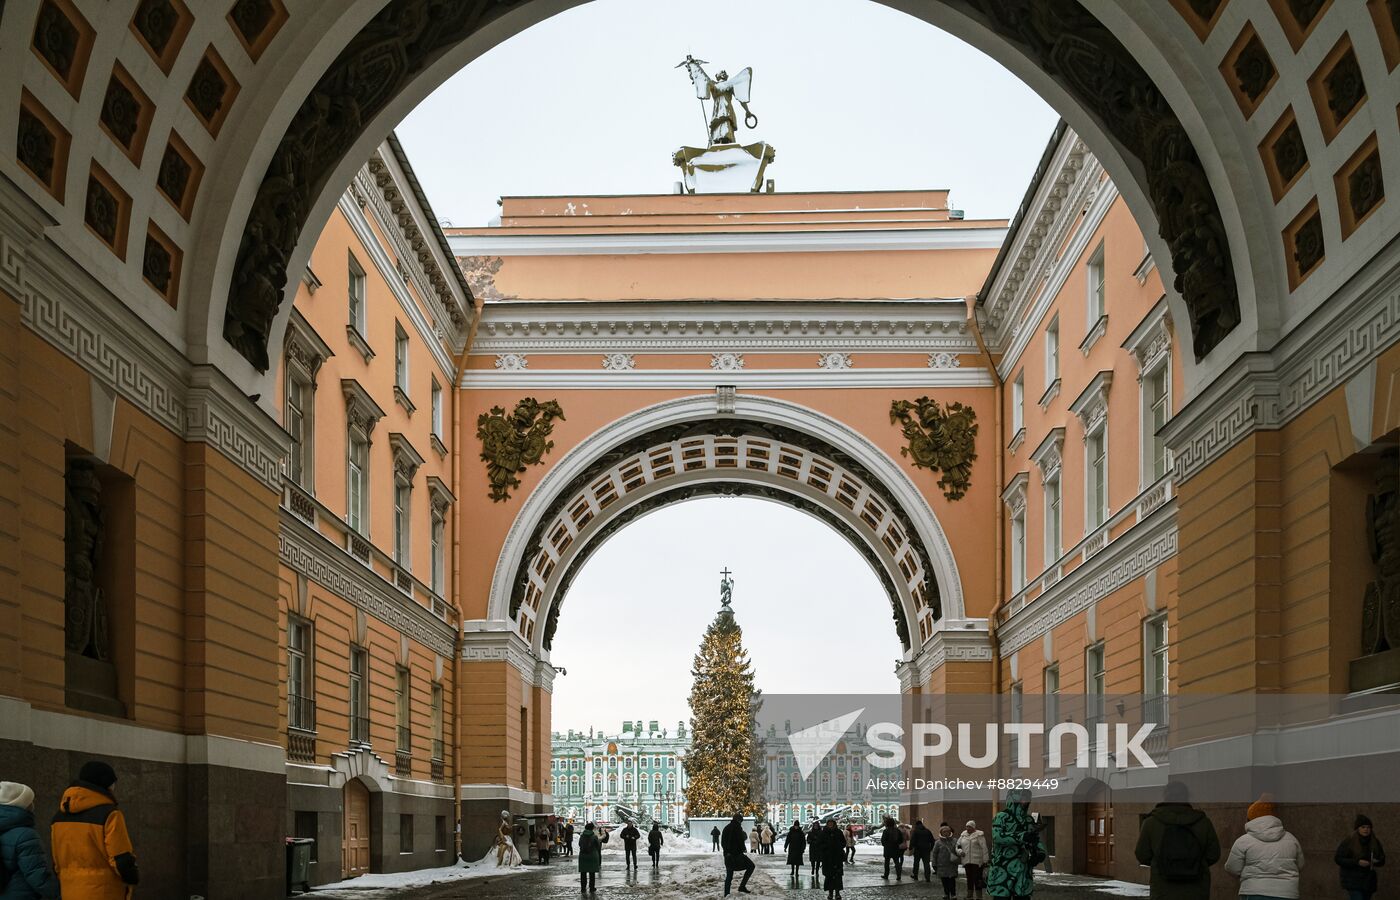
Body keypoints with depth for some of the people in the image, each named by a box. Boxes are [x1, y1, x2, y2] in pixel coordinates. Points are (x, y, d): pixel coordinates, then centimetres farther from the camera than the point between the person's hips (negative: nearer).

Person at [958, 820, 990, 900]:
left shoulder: (979, 835, -5)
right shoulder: (963, 835, 13)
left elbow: (984, 848, -8)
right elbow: (958, 846, 20)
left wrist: (985, 860, -12)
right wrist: (960, 851, -2)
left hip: (977, 862, -6)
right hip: (966, 861, 6)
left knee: (977, 879, -6)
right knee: (969, 879, 12)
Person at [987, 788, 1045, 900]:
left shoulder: (1029, 821, 12)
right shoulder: (1001, 818, -7)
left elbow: (1038, 841, 18)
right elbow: (997, 836, -24)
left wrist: (1041, 853, -6)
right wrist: (1022, 837, -34)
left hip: (1023, 873, 6)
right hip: (1003, 872, -6)